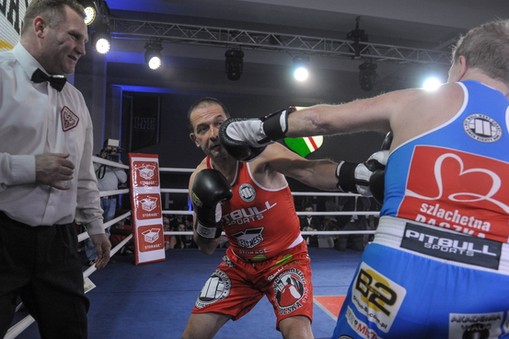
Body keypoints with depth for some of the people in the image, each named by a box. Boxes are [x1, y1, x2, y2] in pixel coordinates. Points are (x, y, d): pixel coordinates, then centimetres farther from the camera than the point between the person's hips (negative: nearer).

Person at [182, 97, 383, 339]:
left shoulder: (259, 153, -23)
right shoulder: (199, 179, -9)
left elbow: (308, 171, -44)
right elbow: (207, 248, -1)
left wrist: (356, 173, -63)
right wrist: (206, 216, -22)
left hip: (286, 258, -4)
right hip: (240, 262, 5)